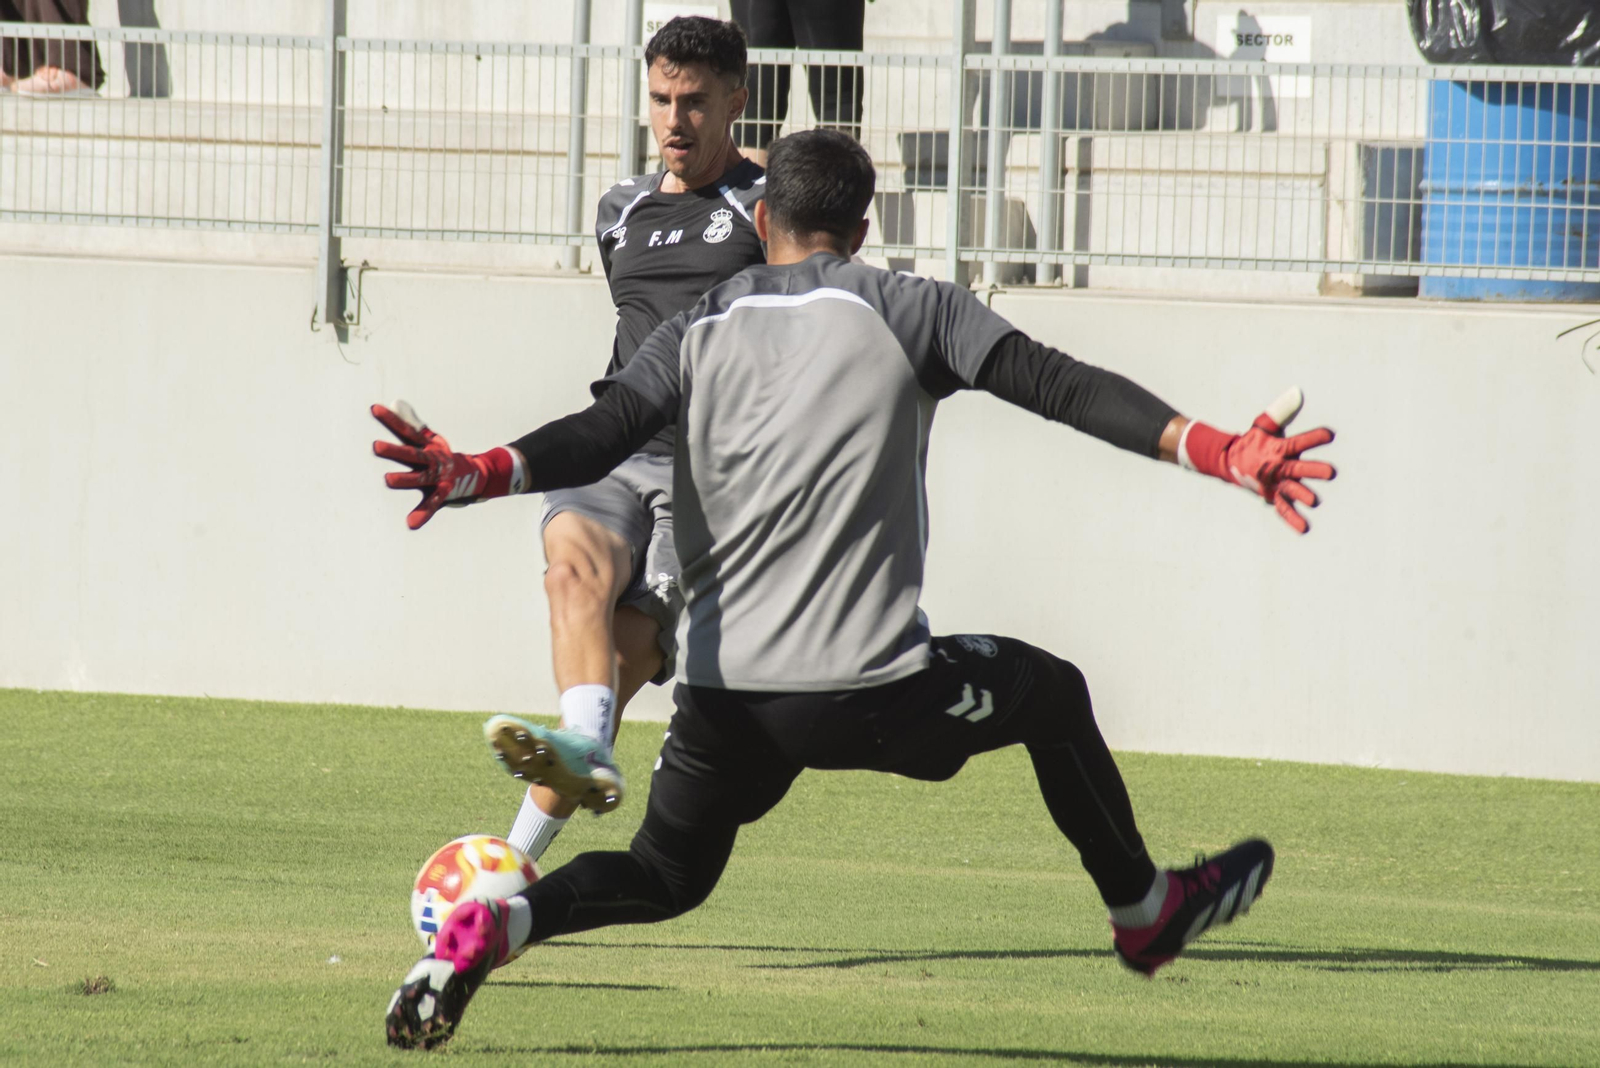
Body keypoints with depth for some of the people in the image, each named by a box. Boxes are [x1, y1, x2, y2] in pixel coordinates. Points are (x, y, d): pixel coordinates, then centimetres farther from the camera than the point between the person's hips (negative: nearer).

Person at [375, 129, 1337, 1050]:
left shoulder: (700, 333, 11)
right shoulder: (908, 309, 3)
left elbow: (601, 433, -3)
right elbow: (1057, 385, -6)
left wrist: (472, 475, -3)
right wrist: (1216, 452, -12)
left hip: (723, 697, 3)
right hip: (868, 690, -3)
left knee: (667, 875, 21)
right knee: (1053, 694, 24)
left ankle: (497, 925, -8)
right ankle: (1144, 911, 37)